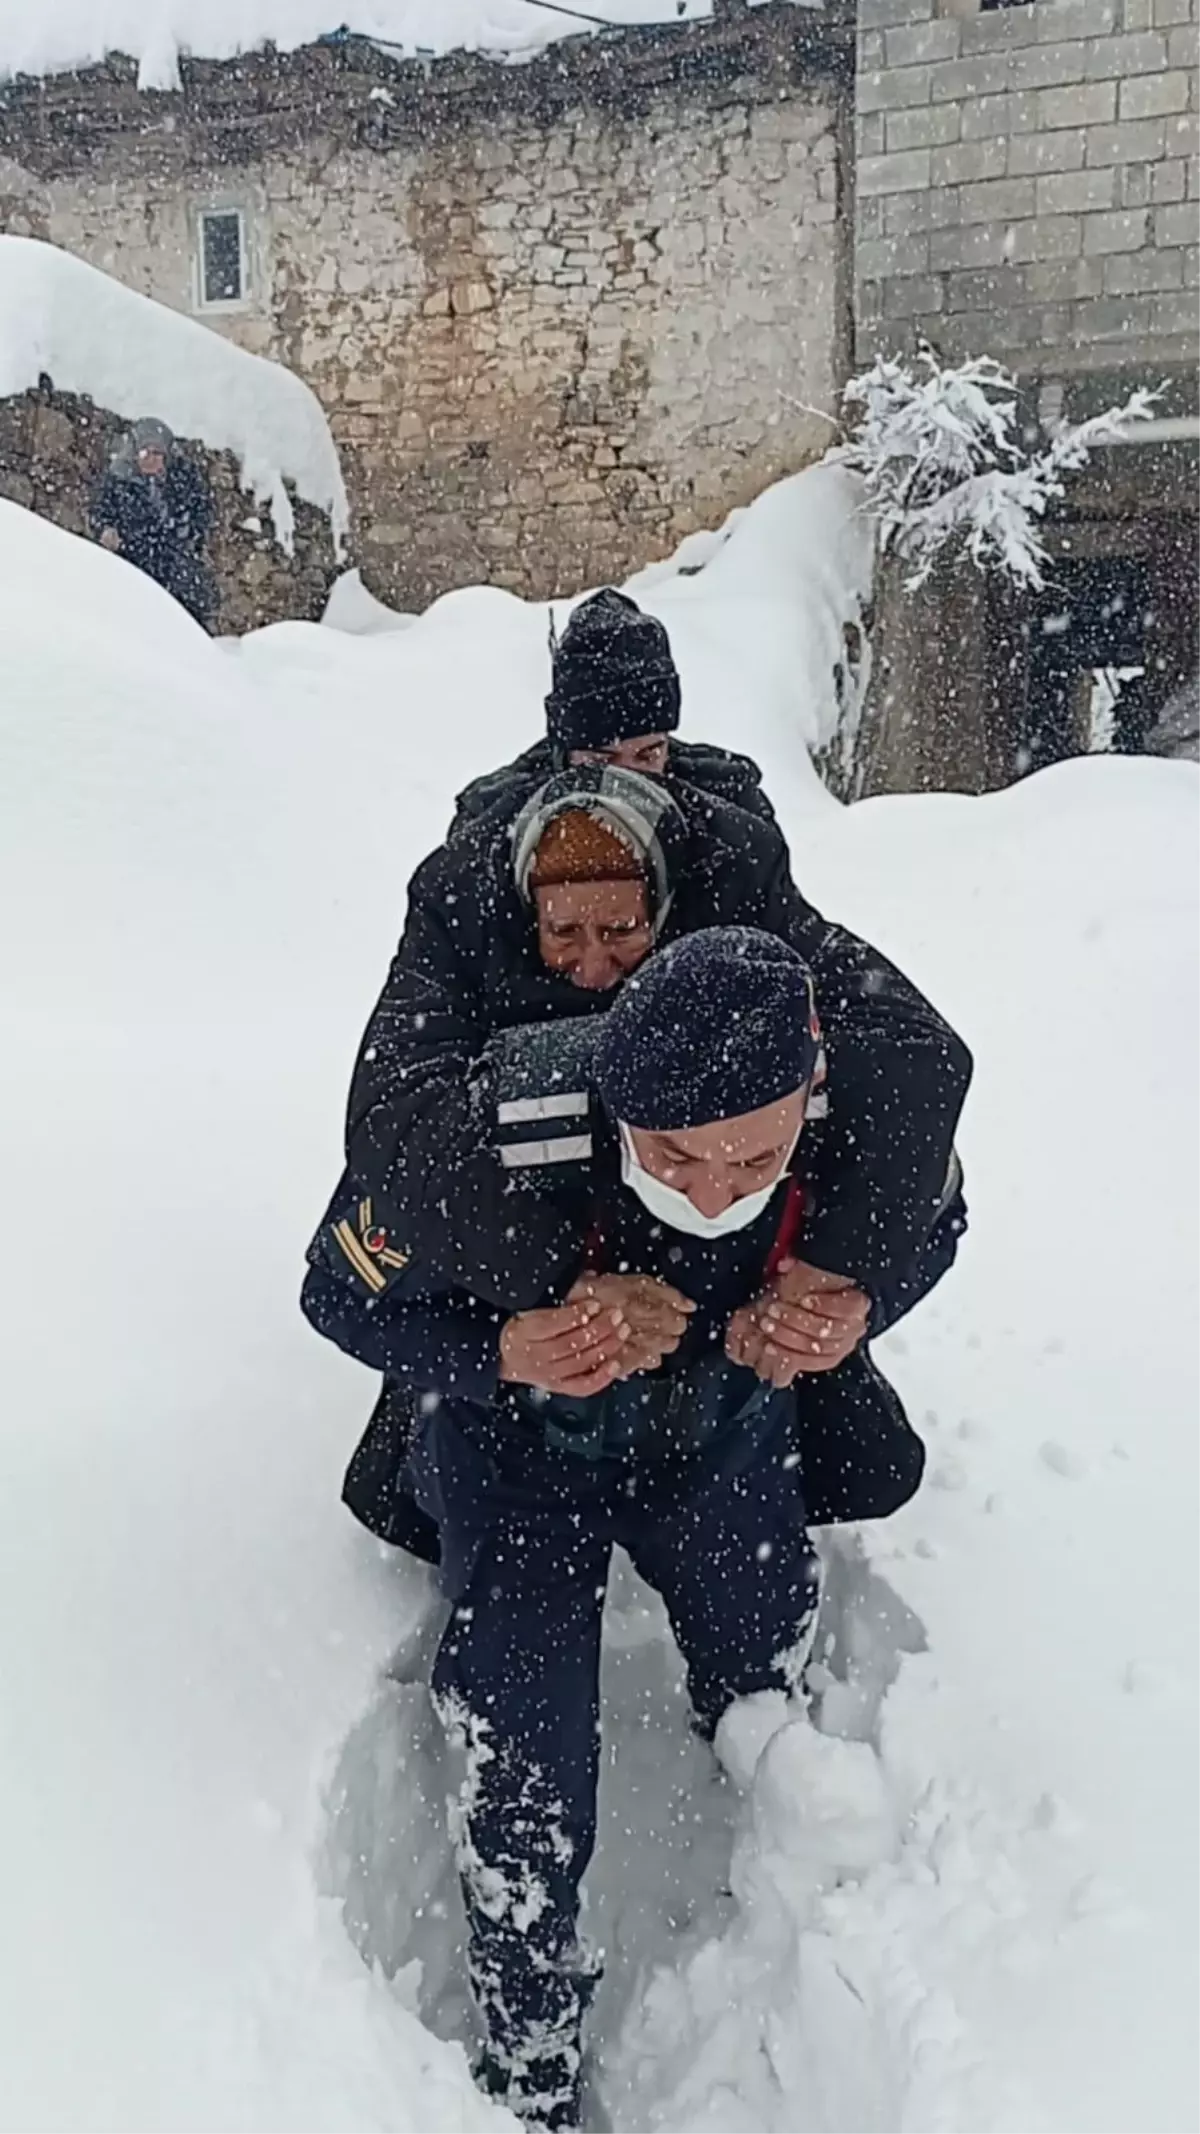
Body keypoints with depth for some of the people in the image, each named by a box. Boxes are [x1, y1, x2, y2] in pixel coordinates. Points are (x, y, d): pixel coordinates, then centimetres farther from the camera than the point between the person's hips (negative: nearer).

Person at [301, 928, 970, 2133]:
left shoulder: (884, 1107, -34)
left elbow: (930, 1227, -8)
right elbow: (341, 1295, -21)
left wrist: (856, 1307, -29)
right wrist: (505, 1353, -39)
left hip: (727, 1439, 3)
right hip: (522, 1440, -2)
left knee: (770, 1717, 21)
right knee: (528, 1781, -1)